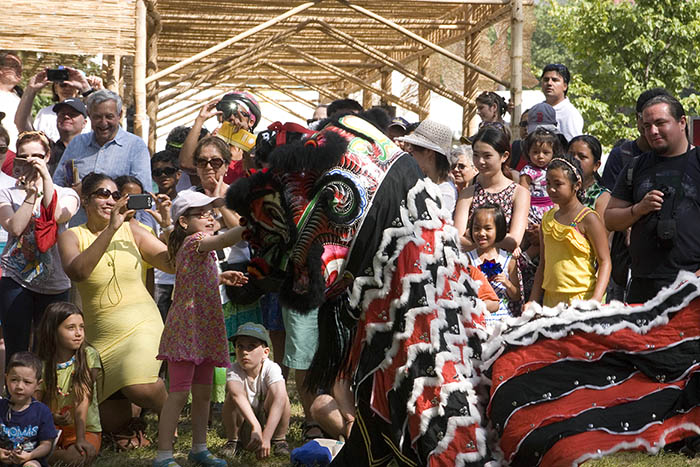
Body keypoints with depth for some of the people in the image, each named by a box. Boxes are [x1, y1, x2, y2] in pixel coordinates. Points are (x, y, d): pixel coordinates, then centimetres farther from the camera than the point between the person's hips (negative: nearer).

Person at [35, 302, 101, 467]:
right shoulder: (43, 365, 0)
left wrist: (81, 438, -22)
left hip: (87, 429, -1)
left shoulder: (89, 356, -5)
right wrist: (52, 418, -27)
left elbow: (82, 398, -14)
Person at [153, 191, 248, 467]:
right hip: (186, 329, -10)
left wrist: (221, 277, 15)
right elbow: (225, 240, -32)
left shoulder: (201, 248, 18)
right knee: (179, 393, -9)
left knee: (203, 392, 14)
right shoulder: (193, 241, -12)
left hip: (204, 330, 10)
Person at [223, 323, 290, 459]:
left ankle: (279, 440, -8)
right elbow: (237, 395, -43)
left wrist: (266, 437, -51)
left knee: (278, 393, -27)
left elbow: (279, 400, -39)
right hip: (244, 425, 0)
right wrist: (255, 426, -59)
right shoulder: (234, 371, -21)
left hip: (271, 423, 0)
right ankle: (233, 440, -7)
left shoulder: (271, 369, -23)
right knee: (233, 396, -27)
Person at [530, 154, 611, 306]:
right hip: (551, 298, 5)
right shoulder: (547, 218, 12)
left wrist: (596, 299, -21)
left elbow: (605, 262, -8)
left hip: (581, 298, -5)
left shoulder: (588, 218, -6)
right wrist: (533, 302, 11)